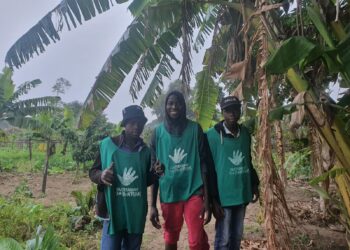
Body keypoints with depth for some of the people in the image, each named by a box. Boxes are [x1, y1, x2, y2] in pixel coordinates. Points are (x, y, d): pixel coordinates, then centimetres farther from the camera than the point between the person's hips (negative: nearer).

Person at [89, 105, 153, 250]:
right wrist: (101, 175, -22)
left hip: (136, 214, 4)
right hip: (113, 212, -3)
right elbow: (92, 172, 0)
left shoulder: (145, 151, 4)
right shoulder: (107, 144, -6)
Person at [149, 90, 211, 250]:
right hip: (168, 194, 2)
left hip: (193, 192, -1)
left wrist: (207, 199, -7)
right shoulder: (158, 132, 2)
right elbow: (153, 170, 3)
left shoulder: (195, 129, -1)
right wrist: (153, 205, 1)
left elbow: (203, 164, -2)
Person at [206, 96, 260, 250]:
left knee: (237, 236, 16)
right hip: (223, 195, -5)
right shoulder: (212, 135, -11)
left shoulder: (245, 133, 6)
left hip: (242, 193, 5)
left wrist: (254, 185, 14)